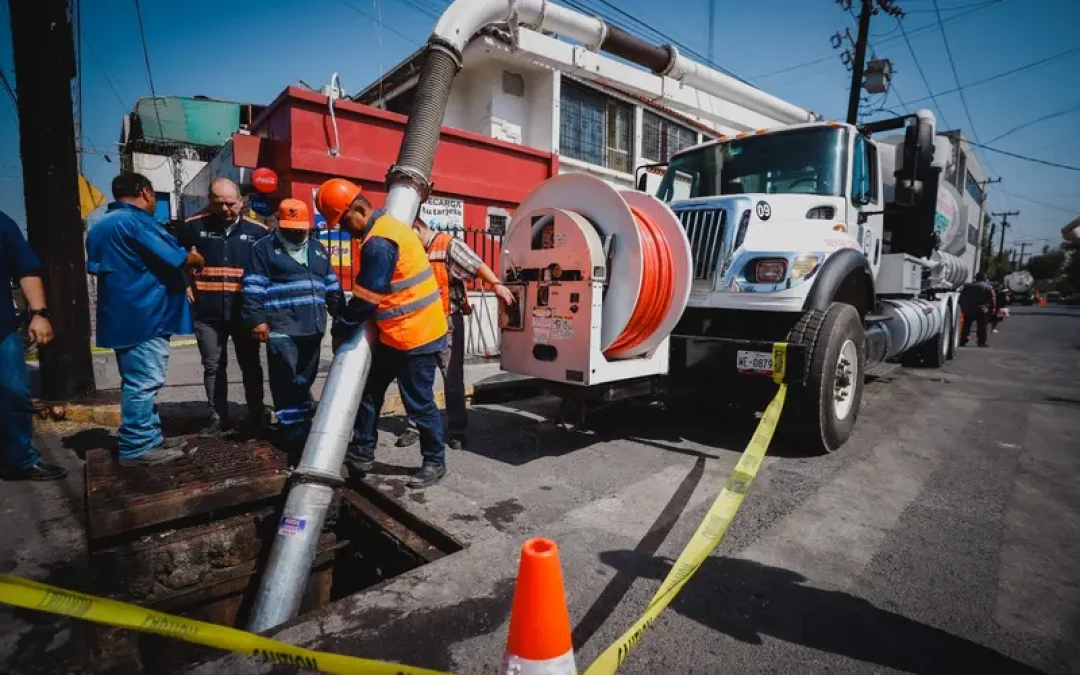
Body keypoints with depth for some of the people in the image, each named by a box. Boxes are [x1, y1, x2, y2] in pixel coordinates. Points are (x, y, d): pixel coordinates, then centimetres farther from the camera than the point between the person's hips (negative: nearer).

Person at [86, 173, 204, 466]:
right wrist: (197, 259, 7)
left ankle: (150, 438, 22)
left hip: (122, 315, 10)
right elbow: (177, 259, -15)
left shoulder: (100, 226, 17)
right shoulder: (136, 221, -14)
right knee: (144, 382, -5)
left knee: (139, 381, 14)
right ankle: (136, 447, 1)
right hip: (143, 315, -10)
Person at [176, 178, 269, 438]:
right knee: (213, 366, 10)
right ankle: (218, 417, 23)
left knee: (250, 365, 7)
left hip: (244, 312, -1)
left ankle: (256, 417, 19)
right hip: (207, 313, 1)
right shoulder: (193, 227, 1)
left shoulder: (257, 231, -1)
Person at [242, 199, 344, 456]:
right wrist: (257, 319, -12)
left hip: (313, 328, 5)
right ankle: (293, 433, 0)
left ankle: (303, 424, 25)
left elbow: (332, 285, 20)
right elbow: (254, 288, -4)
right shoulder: (264, 248, 2)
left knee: (305, 380, 13)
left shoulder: (317, 248, 17)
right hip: (281, 329, -5)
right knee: (287, 382, -5)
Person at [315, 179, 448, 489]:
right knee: (369, 392, 16)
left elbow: (366, 298, -18)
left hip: (413, 334, -11)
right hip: (397, 334, 11)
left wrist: (340, 329, -3)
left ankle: (435, 461, 19)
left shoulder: (379, 242, -21)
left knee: (419, 402, 2)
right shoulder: (386, 226, 12)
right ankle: (362, 453, 29)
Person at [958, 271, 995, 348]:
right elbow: (992, 299, -4)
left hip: (968, 309, 3)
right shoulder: (988, 287, -1)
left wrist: (962, 307, 17)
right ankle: (981, 342, 1)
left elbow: (961, 297, 12)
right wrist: (992, 309, 3)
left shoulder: (967, 285, 9)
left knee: (966, 326, 7)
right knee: (982, 327, 2)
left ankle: (963, 341, 6)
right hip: (981, 310, -3)